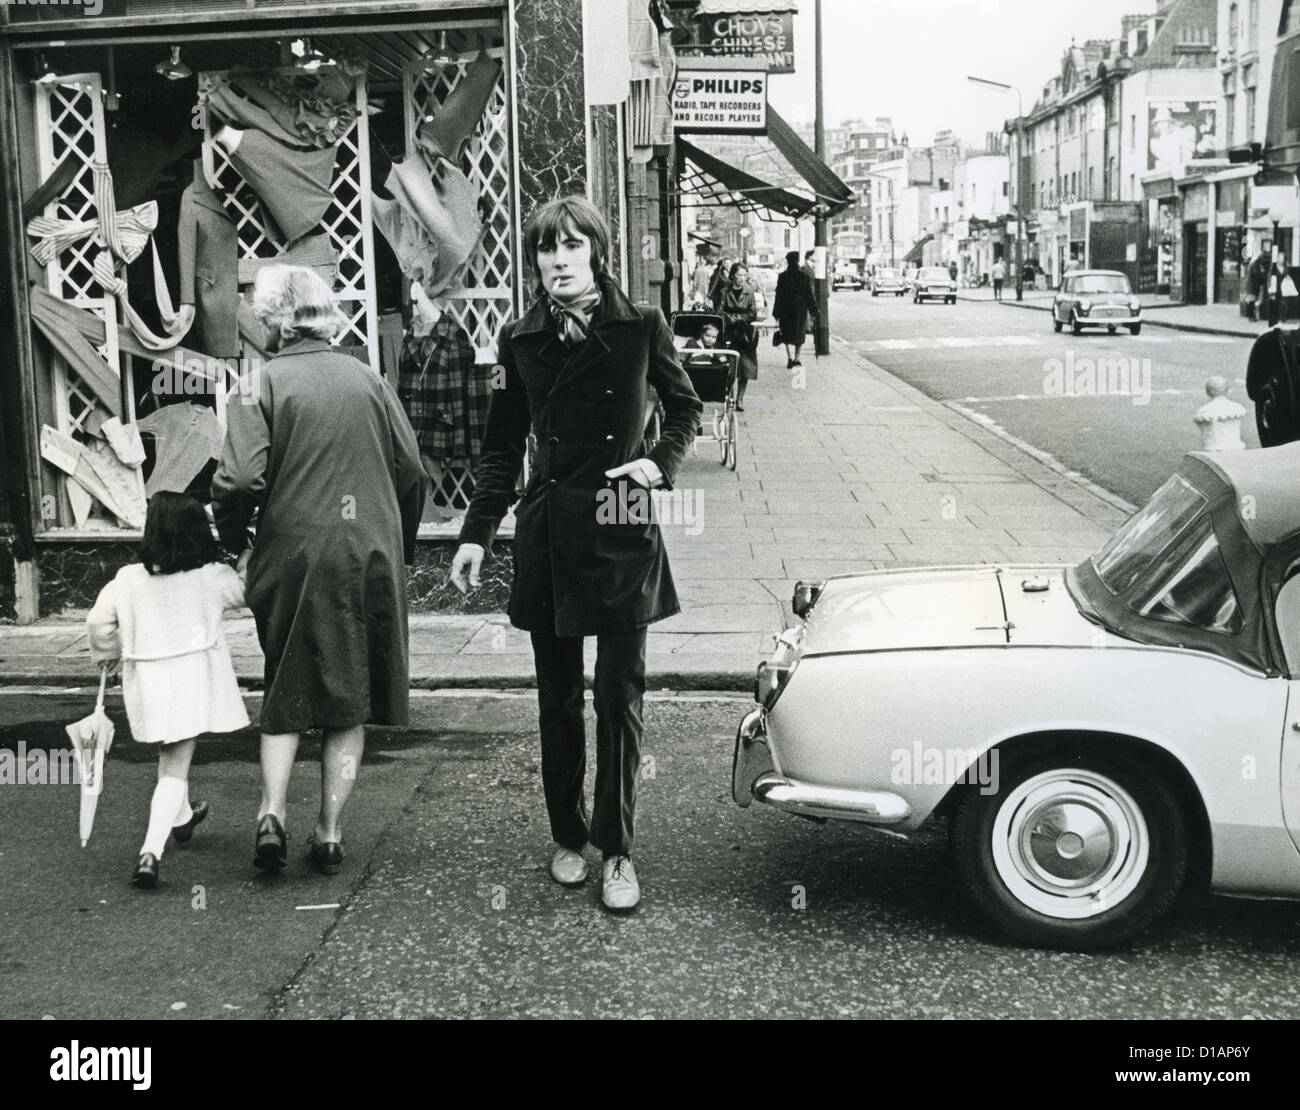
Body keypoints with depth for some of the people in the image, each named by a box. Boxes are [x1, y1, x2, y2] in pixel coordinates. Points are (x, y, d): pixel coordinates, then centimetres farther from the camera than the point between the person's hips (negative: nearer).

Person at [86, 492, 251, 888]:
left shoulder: (128, 579, -6)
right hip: (194, 678, -2)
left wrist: (107, 652, 17)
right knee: (176, 768, 1)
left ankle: (181, 818, 51)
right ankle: (151, 851, -15)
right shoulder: (213, 576, -6)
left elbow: (98, 620, -3)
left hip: (146, 681, 2)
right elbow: (243, 593, 13)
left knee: (170, 755, 27)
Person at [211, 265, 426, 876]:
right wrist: (399, 547, 17)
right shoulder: (367, 378, 4)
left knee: (285, 692, 15)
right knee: (351, 697, 11)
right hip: (370, 558, 2)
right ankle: (330, 832, 14)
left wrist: (233, 538, 4)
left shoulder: (264, 383, -7)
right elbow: (411, 472, 4)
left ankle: (272, 813, 2)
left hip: (294, 556, -2)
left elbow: (240, 480, -16)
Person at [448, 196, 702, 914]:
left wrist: (662, 462, -6)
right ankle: (567, 836, 26)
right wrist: (475, 534, 6)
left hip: (623, 532, -2)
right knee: (557, 696, 11)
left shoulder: (641, 329, -3)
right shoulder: (521, 342, 3)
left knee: (620, 695, -1)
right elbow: (502, 449, 10)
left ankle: (616, 850, 10)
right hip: (547, 533, 2)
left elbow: (686, 409, 12)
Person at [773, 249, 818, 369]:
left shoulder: (782, 277, -6)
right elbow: (810, 295, -1)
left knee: (788, 336, 2)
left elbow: (779, 296, -5)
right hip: (801, 310, 2)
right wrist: (813, 312, 5)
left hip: (786, 310, -2)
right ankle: (796, 359, 23)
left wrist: (776, 314, 0)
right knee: (799, 334, 17)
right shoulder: (804, 277, -2)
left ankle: (790, 359, -13)